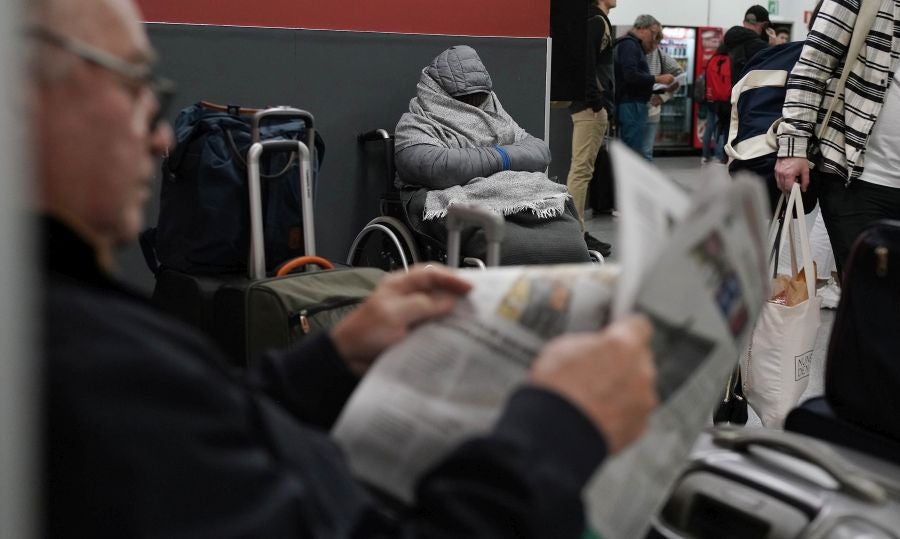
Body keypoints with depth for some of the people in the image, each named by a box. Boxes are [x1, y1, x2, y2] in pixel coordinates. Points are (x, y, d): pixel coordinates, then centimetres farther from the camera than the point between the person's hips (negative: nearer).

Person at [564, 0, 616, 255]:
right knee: (581, 169, -10)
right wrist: (596, 102, -21)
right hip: (592, 107, -10)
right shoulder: (596, 21, -10)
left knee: (581, 169, 11)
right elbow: (587, 63, -20)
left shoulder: (598, 21, 19)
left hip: (592, 106, 10)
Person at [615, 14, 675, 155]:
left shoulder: (633, 45, 22)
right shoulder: (629, 44, -10)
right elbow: (631, 75, -22)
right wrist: (657, 79, -17)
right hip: (630, 105, -10)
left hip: (634, 104, 10)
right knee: (633, 152, -11)